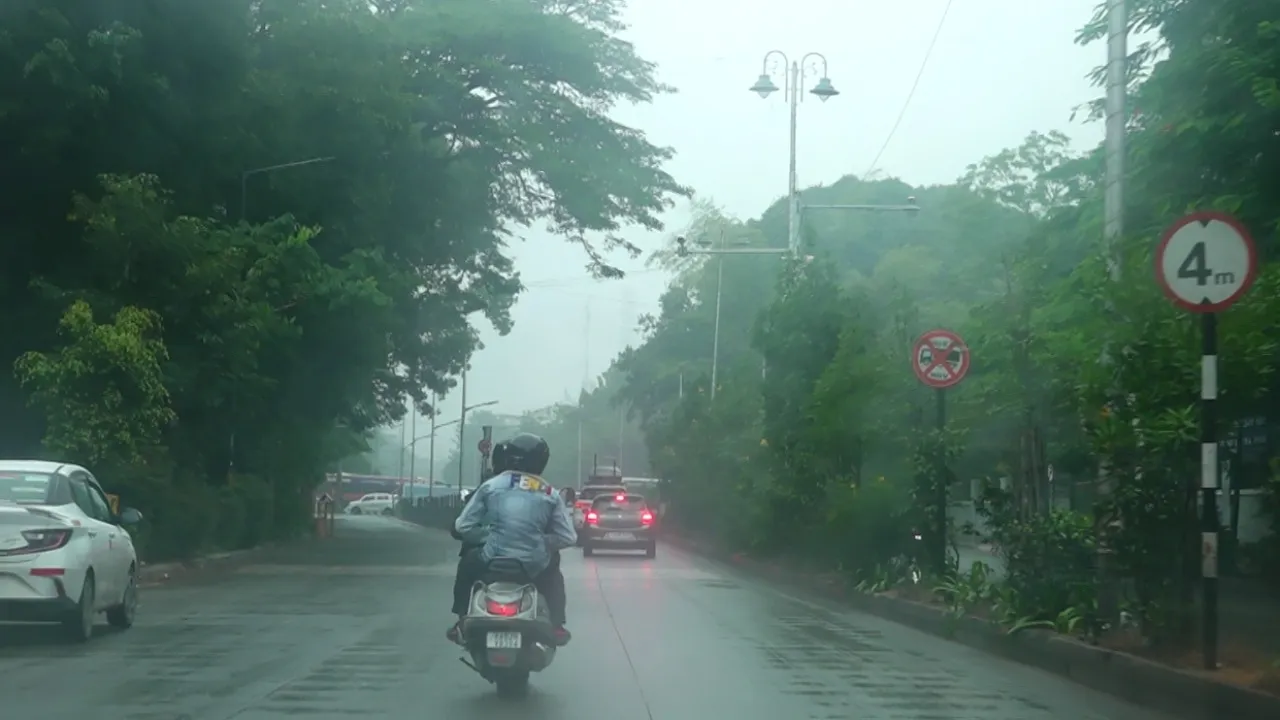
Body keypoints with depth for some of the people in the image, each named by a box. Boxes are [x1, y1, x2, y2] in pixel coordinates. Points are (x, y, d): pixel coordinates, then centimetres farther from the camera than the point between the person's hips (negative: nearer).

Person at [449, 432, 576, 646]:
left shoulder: (491, 486, 1)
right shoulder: (550, 494, 4)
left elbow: (462, 527, 2)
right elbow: (568, 537, 3)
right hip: (534, 566, 1)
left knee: (468, 561, 34)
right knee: (552, 568, 37)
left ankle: (462, 623, 30)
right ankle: (556, 627, 29)